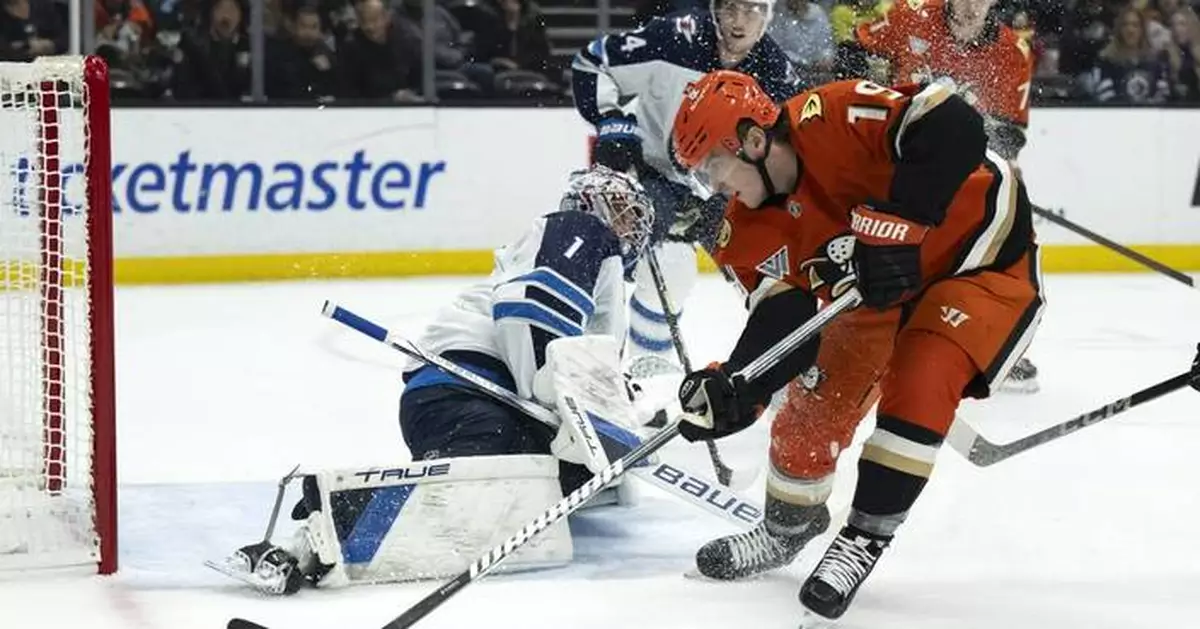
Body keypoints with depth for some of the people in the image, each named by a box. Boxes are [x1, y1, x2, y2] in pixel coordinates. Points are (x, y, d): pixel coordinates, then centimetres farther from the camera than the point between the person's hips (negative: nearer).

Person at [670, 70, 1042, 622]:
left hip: (987, 256, -7)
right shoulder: (752, 230, -9)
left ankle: (866, 535, -11)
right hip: (885, 287, 7)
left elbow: (952, 127, -40)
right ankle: (789, 524, 33)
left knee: (918, 383, -27)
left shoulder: (832, 119, -30)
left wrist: (889, 229, -40)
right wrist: (735, 387, -34)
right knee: (810, 409, 6)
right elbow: (784, 323, -16)